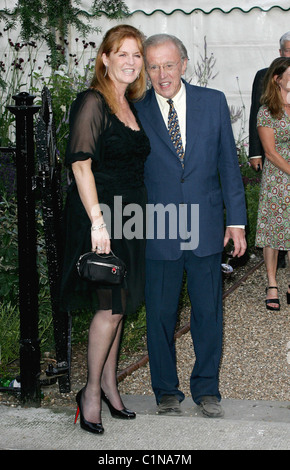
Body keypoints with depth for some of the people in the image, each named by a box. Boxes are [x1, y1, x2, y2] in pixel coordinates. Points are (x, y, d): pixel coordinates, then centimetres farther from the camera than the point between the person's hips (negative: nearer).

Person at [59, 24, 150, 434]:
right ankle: (92, 391, 7)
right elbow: (80, 164, -18)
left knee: (117, 304, 13)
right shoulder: (92, 102, -11)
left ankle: (109, 384, 24)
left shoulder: (131, 106, 14)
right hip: (99, 214, -8)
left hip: (128, 216, 8)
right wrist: (98, 220, -24)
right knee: (110, 305, -6)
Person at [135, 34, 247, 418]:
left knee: (209, 312, 8)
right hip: (157, 232, -1)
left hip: (206, 228, 1)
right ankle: (167, 391, 25)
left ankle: (206, 388, 25)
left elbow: (228, 164, 6)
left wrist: (236, 219, 3)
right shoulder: (134, 112, -2)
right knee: (160, 314, 8)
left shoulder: (213, 102, 2)